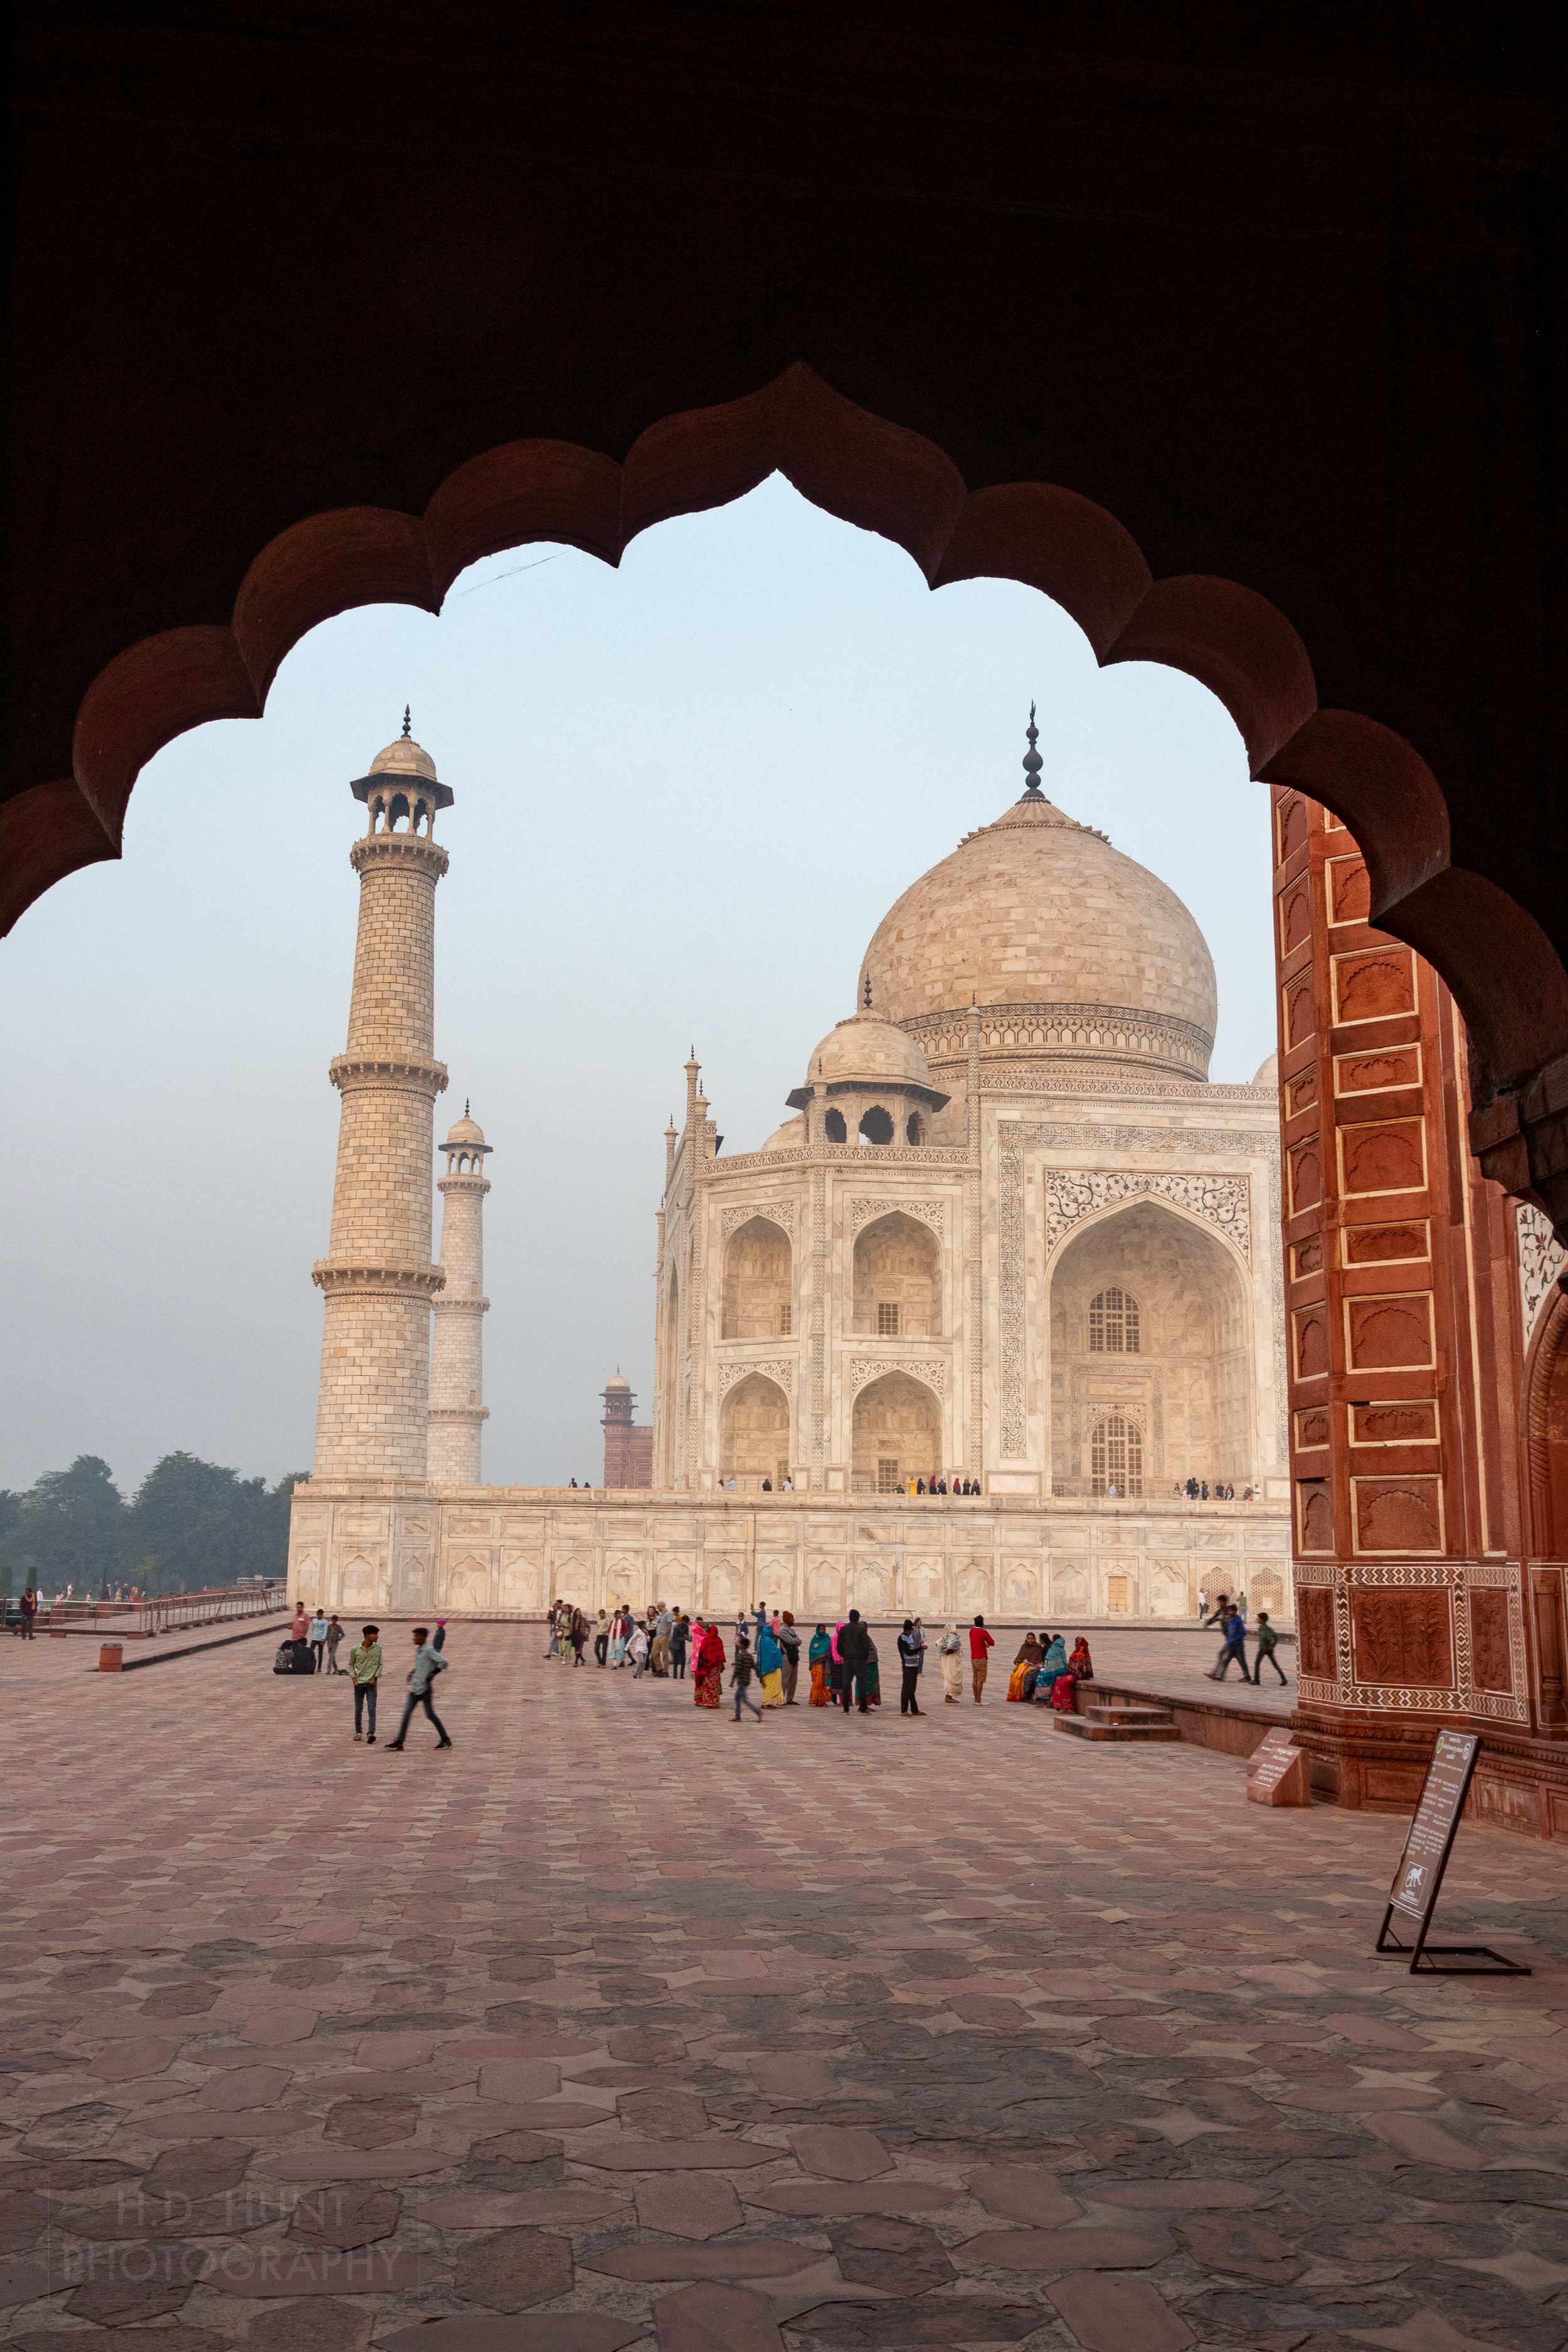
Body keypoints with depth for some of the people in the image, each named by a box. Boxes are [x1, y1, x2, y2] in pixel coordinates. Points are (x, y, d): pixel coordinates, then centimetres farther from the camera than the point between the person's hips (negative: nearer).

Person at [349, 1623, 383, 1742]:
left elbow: (380, 1664, 5)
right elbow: (351, 1665, 7)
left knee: (371, 1709, -9)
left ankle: (371, 1733, -14)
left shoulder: (378, 1648, -1)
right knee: (358, 1709, 9)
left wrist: (376, 1678, -5)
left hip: (371, 1683, 0)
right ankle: (358, 1732, 23)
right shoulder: (355, 1649, -4)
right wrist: (353, 1678, -4)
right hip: (359, 1683, 0)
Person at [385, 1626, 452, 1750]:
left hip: (424, 1689, -8)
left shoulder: (429, 1651, -16)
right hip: (414, 1688, 8)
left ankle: (446, 1740, 11)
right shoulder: (418, 1650, 10)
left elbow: (443, 1662, -22)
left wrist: (432, 1674, -21)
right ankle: (399, 1742, 3)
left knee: (431, 1715, 0)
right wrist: (413, 1672, 13)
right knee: (407, 1714, 3)